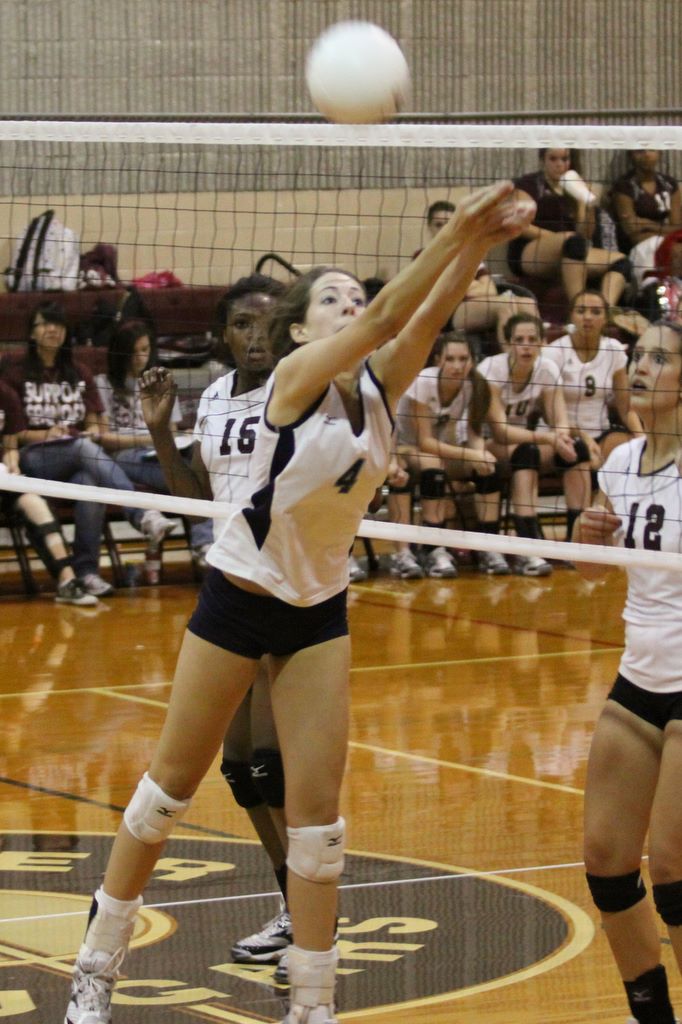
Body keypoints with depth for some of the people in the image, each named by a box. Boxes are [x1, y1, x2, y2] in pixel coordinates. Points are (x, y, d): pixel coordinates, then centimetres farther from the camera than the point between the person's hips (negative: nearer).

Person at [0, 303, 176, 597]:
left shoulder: (81, 375, 20)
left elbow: (93, 423, 19)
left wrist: (94, 430, -5)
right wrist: (42, 434, -12)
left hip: (78, 459, 3)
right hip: (33, 459, -3)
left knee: (92, 484, -37)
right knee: (85, 449, -37)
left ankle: (87, 570, -37)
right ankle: (143, 515, -55)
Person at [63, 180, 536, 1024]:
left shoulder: (377, 386, -3)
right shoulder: (294, 377, -17)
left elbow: (423, 318, -21)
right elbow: (385, 319, -32)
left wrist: (480, 244, -36)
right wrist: (459, 229, -40)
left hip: (319, 613, 5)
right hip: (239, 599, -5)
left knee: (316, 810, -1)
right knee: (172, 786, 7)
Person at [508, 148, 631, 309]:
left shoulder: (573, 189, 20)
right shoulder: (528, 184, 7)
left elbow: (585, 233, 11)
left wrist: (590, 208, -8)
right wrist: (557, 237, -15)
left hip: (567, 256, 6)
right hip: (527, 254, -6)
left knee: (619, 261, -14)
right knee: (574, 241, -36)